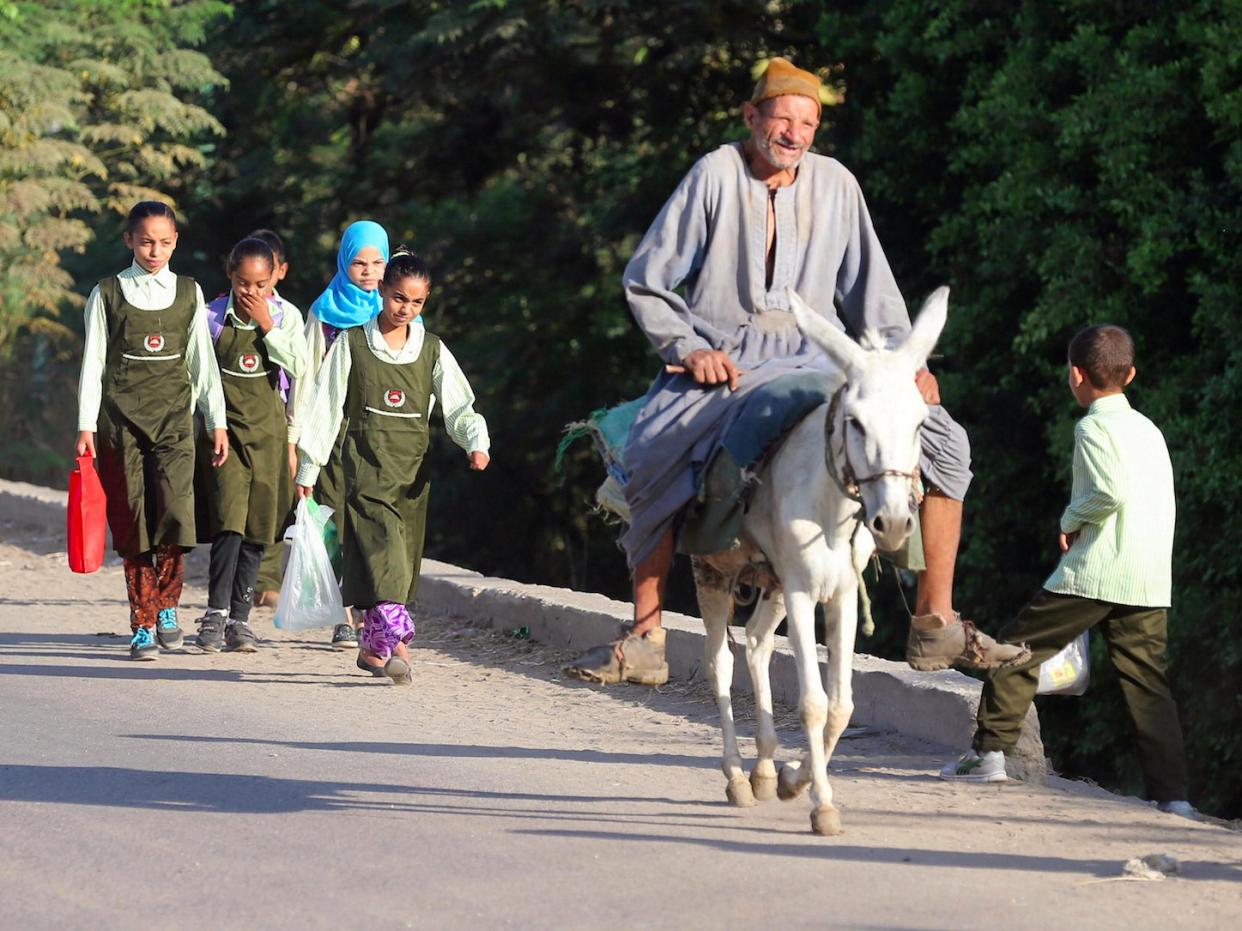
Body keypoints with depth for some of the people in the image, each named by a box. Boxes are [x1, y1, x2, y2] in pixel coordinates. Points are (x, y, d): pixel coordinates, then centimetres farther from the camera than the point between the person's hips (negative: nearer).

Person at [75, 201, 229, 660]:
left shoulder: (189, 294, 11)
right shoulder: (107, 294, 5)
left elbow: (203, 362, 13)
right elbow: (93, 363, 5)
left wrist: (218, 422, 8)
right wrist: (86, 426, -1)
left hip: (173, 416, 1)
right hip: (120, 417, -1)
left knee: (175, 510, -18)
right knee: (131, 520, -3)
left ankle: (167, 602, 2)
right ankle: (142, 623, 3)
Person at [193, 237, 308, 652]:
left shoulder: (286, 318, 1)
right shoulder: (213, 317, -3)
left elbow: (299, 369, -11)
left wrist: (268, 325, -14)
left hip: (267, 430, 2)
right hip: (225, 427, -2)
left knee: (258, 526, 4)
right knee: (229, 520, -16)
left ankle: (239, 617, 12)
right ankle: (216, 613, -11)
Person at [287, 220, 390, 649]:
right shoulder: (325, 312, 7)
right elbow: (307, 376, 7)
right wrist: (294, 434, 2)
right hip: (336, 429, -1)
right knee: (341, 519, -5)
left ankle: (372, 614, -3)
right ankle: (346, 618, -3)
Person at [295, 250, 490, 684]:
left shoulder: (432, 350, 9)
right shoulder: (352, 345, 2)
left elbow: (458, 406, 6)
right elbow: (325, 407, 4)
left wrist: (476, 442, -14)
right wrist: (308, 466, 2)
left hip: (411, 468, 4)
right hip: (366, 464, -4)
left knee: (401, 559, 5)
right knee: (383, 549, -19)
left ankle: (373, 647, 15)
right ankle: (393, 636, -28)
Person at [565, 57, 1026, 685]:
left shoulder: (834, 184, 7)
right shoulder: (716, 175, -2)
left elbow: (870, 290, 14)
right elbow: (645, 282, 1)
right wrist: (690, 348, -12)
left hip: (816, 365, 3)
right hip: (719, 366, -3)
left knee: (941, 441, -10)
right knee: (653, 455, -32)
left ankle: (935, 623, -4)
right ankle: (645, 639, -21)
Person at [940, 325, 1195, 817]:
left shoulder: (1094, 427, -5)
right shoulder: (1151, 430, 17)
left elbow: (1111, 492, -21)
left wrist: (1071, 520, -3)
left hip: (1094, 574, -6)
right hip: (1151, 588, 7)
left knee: (1020, 647, 7)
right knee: (1148, 683, 7)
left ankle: (989, 751, 7)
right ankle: (1173, 792, -1)